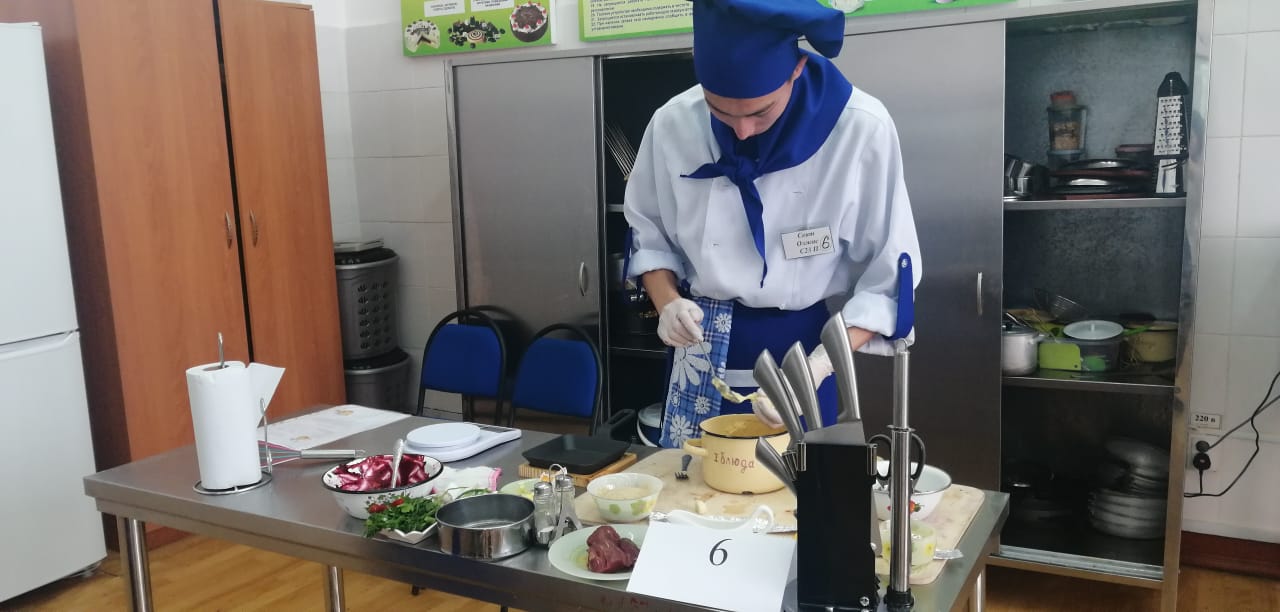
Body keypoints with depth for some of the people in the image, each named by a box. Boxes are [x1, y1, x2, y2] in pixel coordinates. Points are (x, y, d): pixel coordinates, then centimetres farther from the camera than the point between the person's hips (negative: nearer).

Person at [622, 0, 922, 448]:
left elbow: (888, 276, -11)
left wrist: (817, 366, -22)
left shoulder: (860, 129, -17)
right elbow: (647, 229, 7)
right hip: (702, 352, 3)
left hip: (803, 348, -2)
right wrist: (667, 302, -11)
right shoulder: (673, 124, -9)